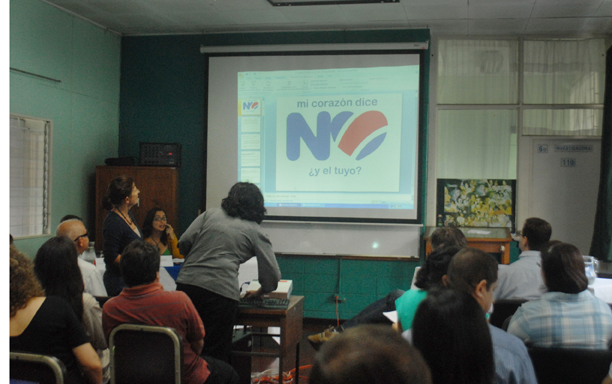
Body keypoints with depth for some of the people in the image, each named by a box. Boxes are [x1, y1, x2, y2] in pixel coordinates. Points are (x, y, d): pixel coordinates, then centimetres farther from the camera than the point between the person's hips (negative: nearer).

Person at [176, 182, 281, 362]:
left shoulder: (210, 214, 16)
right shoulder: (255, 232, 11)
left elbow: (184, 242, 6)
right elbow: (272, 274, 6)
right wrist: (259, 292, 25)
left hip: (186, 284, 3)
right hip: (221, 291, -3)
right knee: (216, 357, 3)